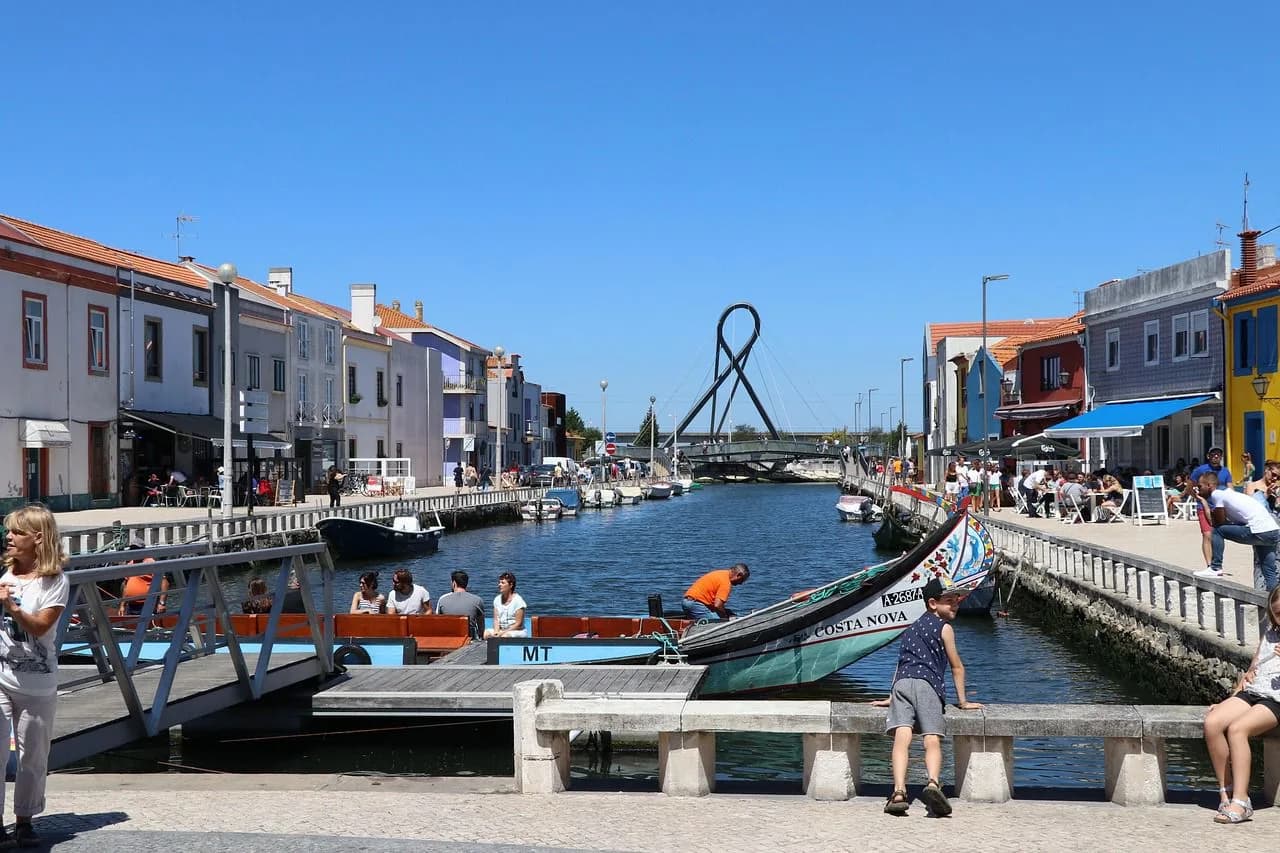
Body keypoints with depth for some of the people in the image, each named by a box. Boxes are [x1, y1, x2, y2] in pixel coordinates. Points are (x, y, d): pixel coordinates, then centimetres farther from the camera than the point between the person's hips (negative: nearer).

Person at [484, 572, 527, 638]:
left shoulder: (518, 600, -8)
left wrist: (504, 632, -17)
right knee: (486, 634, -23)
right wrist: (496, 631, -13)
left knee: (504, 636, -37)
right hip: (500, 630, 5)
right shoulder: (497, 599, 10)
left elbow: (518, 624, -11)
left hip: (517, 632, -5)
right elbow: (496, 620, 7)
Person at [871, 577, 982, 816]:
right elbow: (957, 667, 17)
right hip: (927, 683, -4)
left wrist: (893, 698, 42)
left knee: (902, 738, -15)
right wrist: (963, 701, 24)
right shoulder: (944, 627, 15)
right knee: (932, 741, -13)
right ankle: (933, 783, -40)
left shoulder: (911, 629, 33)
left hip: (901, 682, 4)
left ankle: (899, 792, -33)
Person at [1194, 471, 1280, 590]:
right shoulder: (1227, 492, 24)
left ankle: (1215, 568, 2)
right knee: (1269, 573, 16)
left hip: (1259, 531, -9)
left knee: (1218, 531, 0)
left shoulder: (1217, 495, -3)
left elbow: (1219, 523, 1)